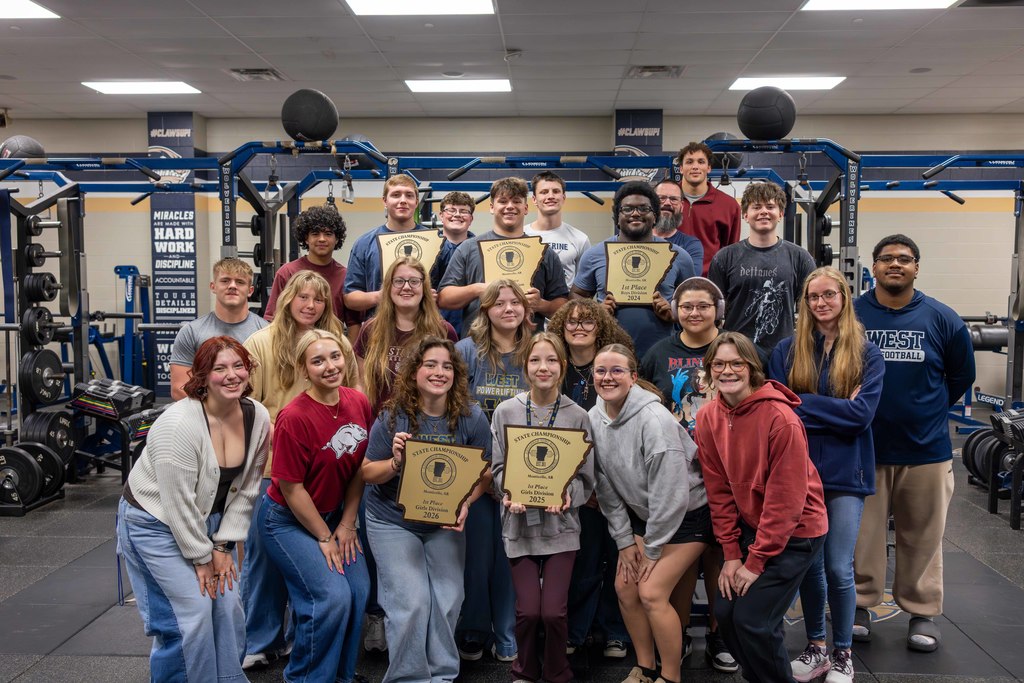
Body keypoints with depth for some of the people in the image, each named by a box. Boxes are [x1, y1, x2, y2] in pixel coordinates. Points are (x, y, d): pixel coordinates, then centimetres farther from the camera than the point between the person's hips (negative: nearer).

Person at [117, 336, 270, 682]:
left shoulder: (257, 417, -9)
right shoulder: (179, 424, -27)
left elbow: (245, 489, -2)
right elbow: (178, 503, -23)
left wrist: (223, 546, -4)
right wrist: (201, 558, -15)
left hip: (207, 520, 6)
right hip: (156, 522, -6)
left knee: (228, 607, 5)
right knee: (192, 612, -9)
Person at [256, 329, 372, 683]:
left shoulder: (359, 403, -7)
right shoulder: (294, 418, -25)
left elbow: (359, 469, 2)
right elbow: (292, 488, -18)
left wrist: (346, 525, -1)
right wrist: (324, 538, -10)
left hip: (333, 513, 6)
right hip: (287, 520, -6)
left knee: (359, 590, -2)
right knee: (332, 596, -15)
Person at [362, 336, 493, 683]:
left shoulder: (471, 418, -11)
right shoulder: (392, 417, -15)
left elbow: (484, 473, -4)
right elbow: (367, 473, -9)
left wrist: (465, 503, -21)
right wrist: (395, 462, -28)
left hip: (446, 522, 2)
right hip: (392, 521, -2)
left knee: (448, 600, 5)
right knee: (412, 602, -9)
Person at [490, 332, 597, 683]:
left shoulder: (578, 416, -1)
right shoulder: (506, 411, 0)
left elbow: (586, 476, 1)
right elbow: (497, 467, 3)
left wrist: (567, 495, -18)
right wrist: (509, 493, -15)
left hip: (561, 524, 0)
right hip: (519, 522, 1)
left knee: (554, 611, -5)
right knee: (528, 610, -2)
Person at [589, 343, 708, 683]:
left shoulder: (653, 418, -27)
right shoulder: (594, 418, -6)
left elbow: (670, 491, -25)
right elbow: (607, 486, 0)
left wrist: (653, 549, -17)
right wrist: (625, 540, -1)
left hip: (687, 513, -7)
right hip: (642, 514, 7)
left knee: (652, 592, -12)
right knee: (624, 587, 4)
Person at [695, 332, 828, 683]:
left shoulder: (780, 418, -23)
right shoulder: (707, 419, -5)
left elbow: (786, 499, -21)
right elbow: (719, 491, -1)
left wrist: (756, 562, -17)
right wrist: (731, 554, -5)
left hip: (795, 531, -5)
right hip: (749, 527, 6)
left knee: (753, 620, -10)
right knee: (725, 612, 1)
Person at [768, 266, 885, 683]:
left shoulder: (867, 354, 0)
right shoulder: (787, 351, 3)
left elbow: (862, 413, -12)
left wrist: (804, 405, -13)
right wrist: (836, 409, -14)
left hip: (845, 473, -2)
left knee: (838, 569, 0)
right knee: (808, 565, 11)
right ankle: (815, 647, 28)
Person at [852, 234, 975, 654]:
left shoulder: (941, 319, 0)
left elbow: (961, 376, 12)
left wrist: (926, 411, 13)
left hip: (926, 449, 1)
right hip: (863, 448, 0)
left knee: (922, 537, 11)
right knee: (862, 534, 9)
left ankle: (923, 612, 26)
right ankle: (859, 604, 24)